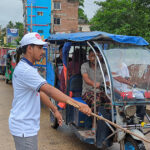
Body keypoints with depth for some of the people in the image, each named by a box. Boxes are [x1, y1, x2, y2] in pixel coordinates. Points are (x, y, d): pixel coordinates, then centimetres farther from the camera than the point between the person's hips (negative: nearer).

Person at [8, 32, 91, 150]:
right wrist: (77, 104, -38)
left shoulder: (28, 68, 13)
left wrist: (55, 110, 15)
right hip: (24, 128, -10)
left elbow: (40, 91, 17)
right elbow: (49, 90, -33)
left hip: (29, 126, 10)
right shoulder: (25, 70, -22)